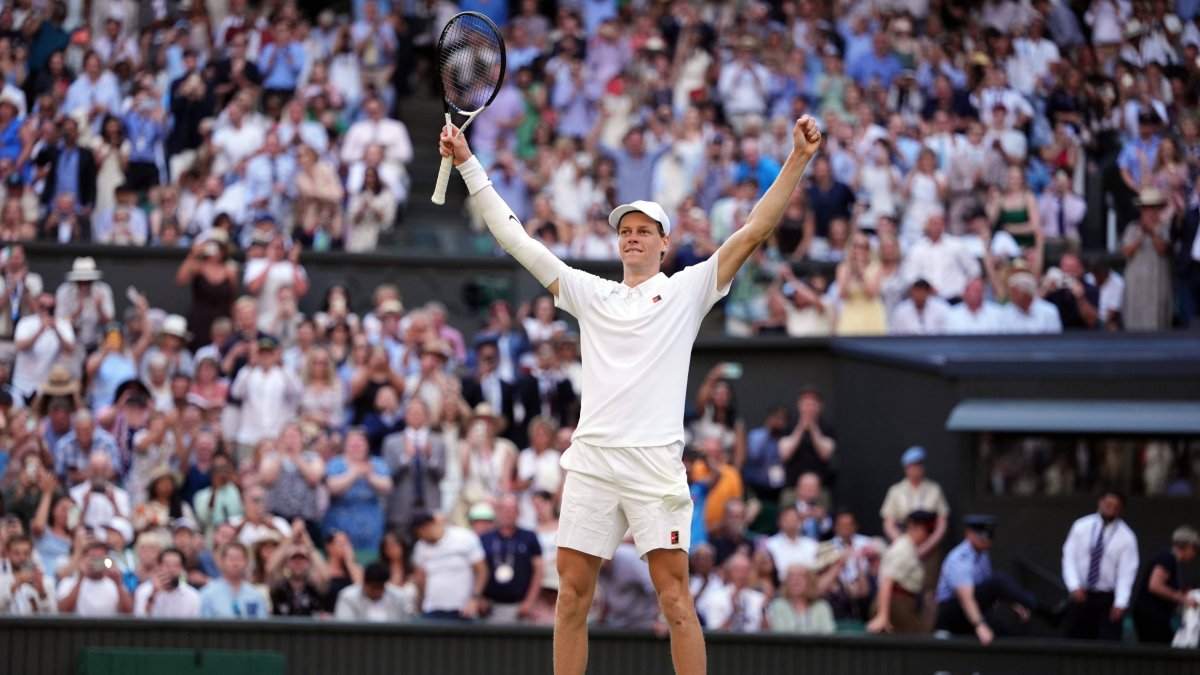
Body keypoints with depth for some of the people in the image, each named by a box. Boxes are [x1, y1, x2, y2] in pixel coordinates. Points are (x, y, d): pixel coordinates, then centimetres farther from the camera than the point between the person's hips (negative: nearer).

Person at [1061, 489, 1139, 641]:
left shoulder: (1126, 537, -5)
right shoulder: (1081, 527, 0)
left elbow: (1127, 572, -8)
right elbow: (1069, 558, -2)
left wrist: (1120, 604, -18)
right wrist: (1074, 586, -15)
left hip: (1108, 599, -2)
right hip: (1081, 595, 2)